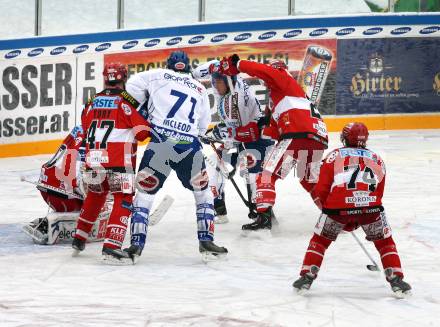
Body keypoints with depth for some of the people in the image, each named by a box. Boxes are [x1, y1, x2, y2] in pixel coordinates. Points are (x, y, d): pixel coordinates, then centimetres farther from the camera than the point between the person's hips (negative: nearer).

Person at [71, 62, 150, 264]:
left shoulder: (93, 102, 11)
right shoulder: (126, 100, -5)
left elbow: (85, 127, 20)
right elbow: (142, 130, -8)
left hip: (93, 157, 5)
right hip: (119, 161, -5)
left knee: (95, 195, 26)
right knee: (123, 200, -2)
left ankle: (79, 239, 34)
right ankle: (111, 246, -16)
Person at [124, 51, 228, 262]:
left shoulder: (159, 76, 14)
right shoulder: (200, 90, 23)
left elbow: (132, 85, 8)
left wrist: (144, 107, 22)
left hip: (160, 141, -2)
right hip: (189, 146, 2)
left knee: (145, 192, 10)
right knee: (202, 193, 21)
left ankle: (137, 244, -1)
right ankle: (206, 241, 10)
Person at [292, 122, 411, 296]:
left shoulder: (334, 156, 20)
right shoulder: (377, 159, 26)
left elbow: (321, 189, 14)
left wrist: (326, 207, 34)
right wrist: (357, 219, 32)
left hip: (338, 205, -1)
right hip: (370, 205, 1)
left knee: (320, 240, 19)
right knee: (385, 241, 20)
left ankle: (306, 277, 13)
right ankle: (396, 279, 10)